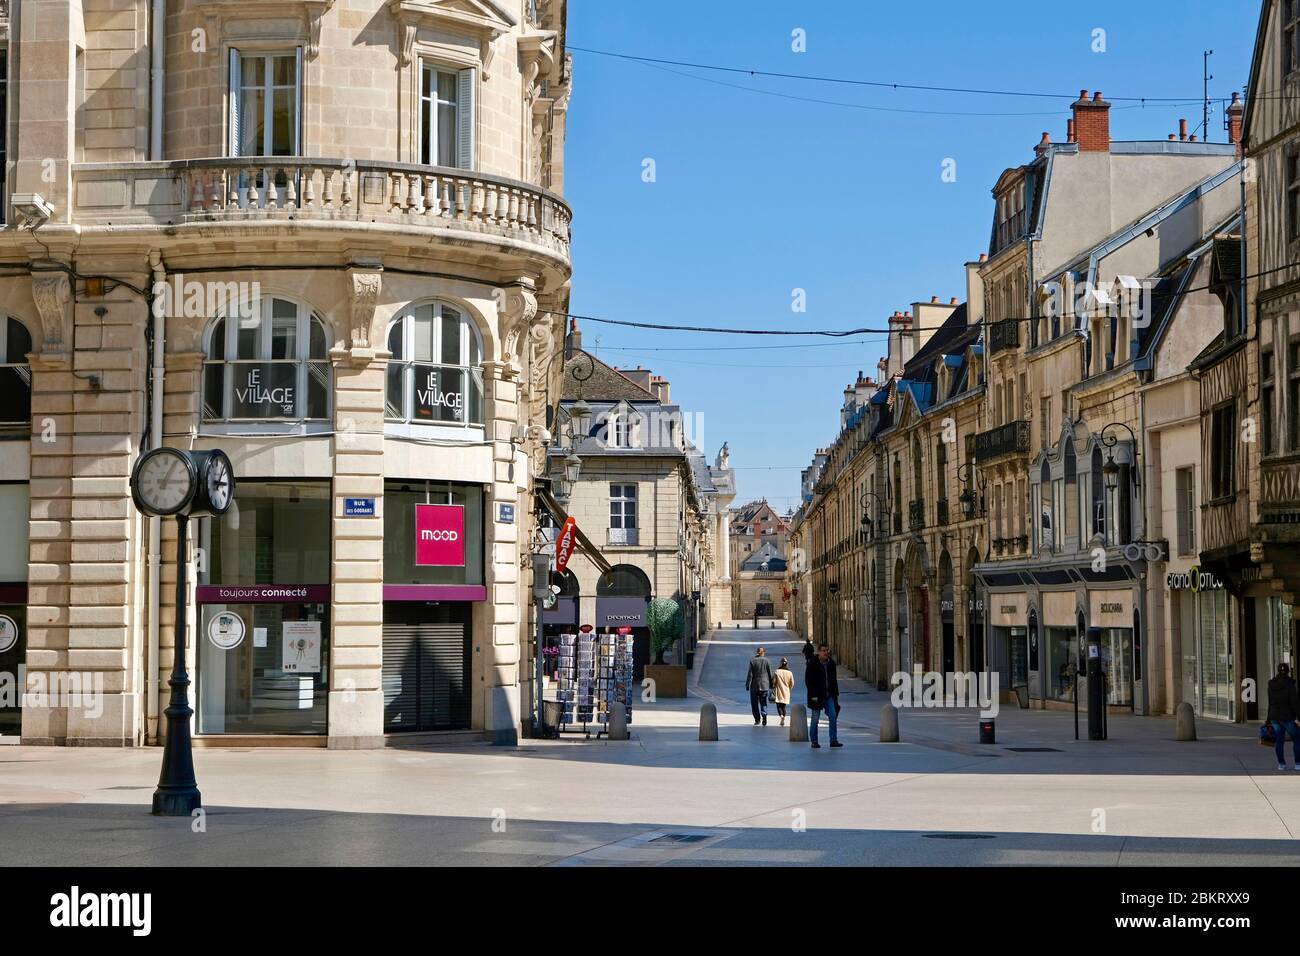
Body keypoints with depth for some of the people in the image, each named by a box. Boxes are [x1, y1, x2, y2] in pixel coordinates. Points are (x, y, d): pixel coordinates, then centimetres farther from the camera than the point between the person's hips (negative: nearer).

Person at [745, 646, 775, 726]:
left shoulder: (753, 661, -6)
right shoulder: (766, 661, -1)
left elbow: (750, 675, -8)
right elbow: (770, 674, 3)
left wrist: (747, 685, -3)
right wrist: (771, 685, 13)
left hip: (754, 685, -1)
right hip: (764, 685, 1)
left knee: (754, 703, 10)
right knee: (763, 703, 6)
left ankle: (757, 719, 10)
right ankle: (764, 715, -18)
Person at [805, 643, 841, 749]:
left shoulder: (831, 663, 8)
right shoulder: (812, 664, -8)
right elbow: (808, 681, -10)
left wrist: (836, 693, 10)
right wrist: (813, 695, -16)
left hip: (829, 695, 5)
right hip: (816, 696, -4)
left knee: (833, 716, -5)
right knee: (815, 719, 3)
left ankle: (833, 740, -2)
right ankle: (814, 741, 11)